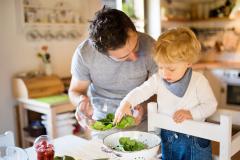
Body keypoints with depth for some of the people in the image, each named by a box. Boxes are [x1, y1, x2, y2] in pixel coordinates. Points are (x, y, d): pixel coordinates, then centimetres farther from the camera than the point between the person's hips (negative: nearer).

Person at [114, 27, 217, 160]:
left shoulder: (198, 80, -13)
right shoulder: (157, 79, -7)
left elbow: (211, 104, -9)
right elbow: (141, 91, -15)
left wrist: (191, 113, -23)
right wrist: (126, 103, -33)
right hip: (167, 137, 3)